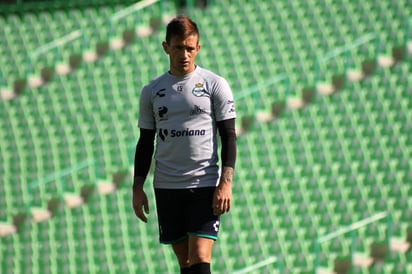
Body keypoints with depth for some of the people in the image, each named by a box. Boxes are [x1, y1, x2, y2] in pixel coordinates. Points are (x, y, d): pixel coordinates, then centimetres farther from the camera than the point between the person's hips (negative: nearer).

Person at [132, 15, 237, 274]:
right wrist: (138, 187, 6)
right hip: (167, 187, 4)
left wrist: (226, 182, -11)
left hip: (205, 185, -4)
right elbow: (146, 142, 14)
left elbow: (229, 136, -1)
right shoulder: (152, 91, 9)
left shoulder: (215, 85, 0)